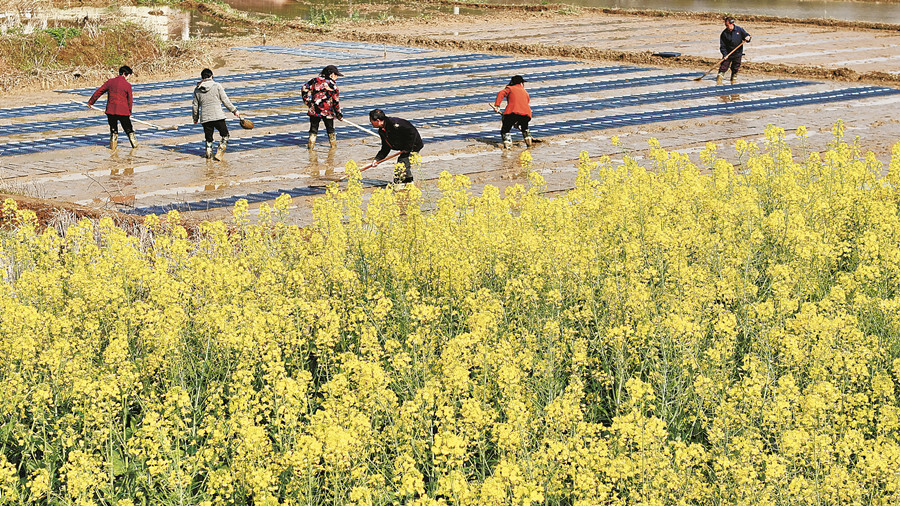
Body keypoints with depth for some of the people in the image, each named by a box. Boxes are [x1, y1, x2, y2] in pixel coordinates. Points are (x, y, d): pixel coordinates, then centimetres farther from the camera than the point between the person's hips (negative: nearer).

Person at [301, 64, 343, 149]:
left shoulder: (315, 80, 3)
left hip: (314, 109, 2)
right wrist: (338, 113, 7)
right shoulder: (333, 85, -5)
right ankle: (333, 144, 22)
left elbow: (304, 89, 3)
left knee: (314, 127, 11)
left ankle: (311, 144, 7)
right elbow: (336, 101, -2)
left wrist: (307, 101, 12)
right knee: (330, 129, 14)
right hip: (327, 111, -2)